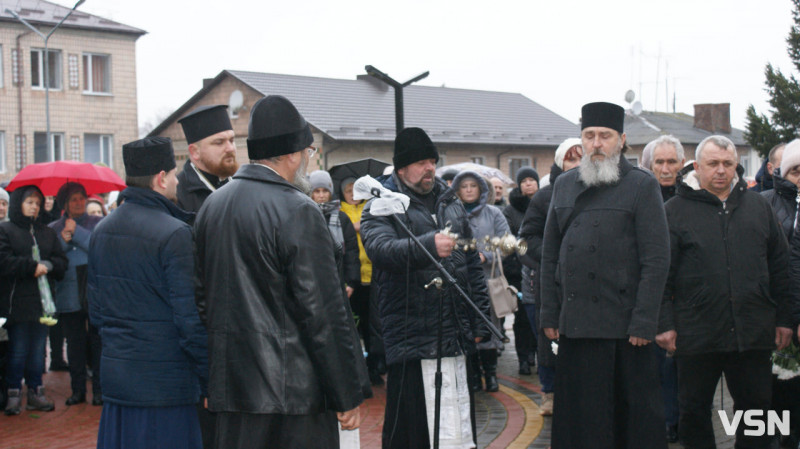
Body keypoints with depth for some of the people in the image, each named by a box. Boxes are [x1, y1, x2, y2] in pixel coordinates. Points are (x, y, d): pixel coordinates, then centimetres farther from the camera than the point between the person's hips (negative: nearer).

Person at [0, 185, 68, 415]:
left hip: (42, 300, 4)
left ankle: (35, 392, 14)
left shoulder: (47, 232, 16)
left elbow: (62, 262, 11)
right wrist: (32, 267, -14)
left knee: (38, 349, 7)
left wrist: (47, 265, -9)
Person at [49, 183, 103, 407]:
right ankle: (78, 390, 16)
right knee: (74, 344, 7)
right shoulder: (53, 229, 13)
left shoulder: (98, 223, 6)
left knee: (98, 341, -2)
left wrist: (76, 232, -9)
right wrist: (64, 241, -12)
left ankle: (99, 389, 6)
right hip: (69, 294, 2)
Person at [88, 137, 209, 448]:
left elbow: (95, 311, 15)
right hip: (165, 385, -7)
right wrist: (211, 383, -7)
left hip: (115, 379, 8)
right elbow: (191, 320, -15)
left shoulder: (102, 231, 9)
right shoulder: (174, 234, -15)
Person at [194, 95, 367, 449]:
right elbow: (325, 313, -16)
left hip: (230, 387, 8)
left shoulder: (212, 205, 9)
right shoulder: (298, 211, -15)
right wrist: (349, 394, -9)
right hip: (293, 391, -7)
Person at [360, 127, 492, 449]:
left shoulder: (449, 202, 18)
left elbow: (472, 263, 20)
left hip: (454, 337, 6)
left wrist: (479, 320, 14)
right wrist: (429, 245, -37)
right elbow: (381, 249, -22)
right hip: (412, 336, -6)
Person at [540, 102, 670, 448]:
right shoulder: (564, 185, 13)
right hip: (574, 324, 4)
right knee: (580, 415, 8)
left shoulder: (642, 186, -1)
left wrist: (644, 322, -12)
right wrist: (550, 315, 7)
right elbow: (550, 254, 13)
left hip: (623, 325, -4)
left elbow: (657, 260, -6)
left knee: (635, 416, 4)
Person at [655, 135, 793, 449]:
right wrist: (664, 323, -8)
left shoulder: (758, 207, 11)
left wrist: (783, 319, 10)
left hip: (753, 334, 3)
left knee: (756, 408, 10)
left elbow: (779, 267, 14)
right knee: (694, 411, 7)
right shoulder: (675, 210, 1)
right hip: (696, 334, -2)